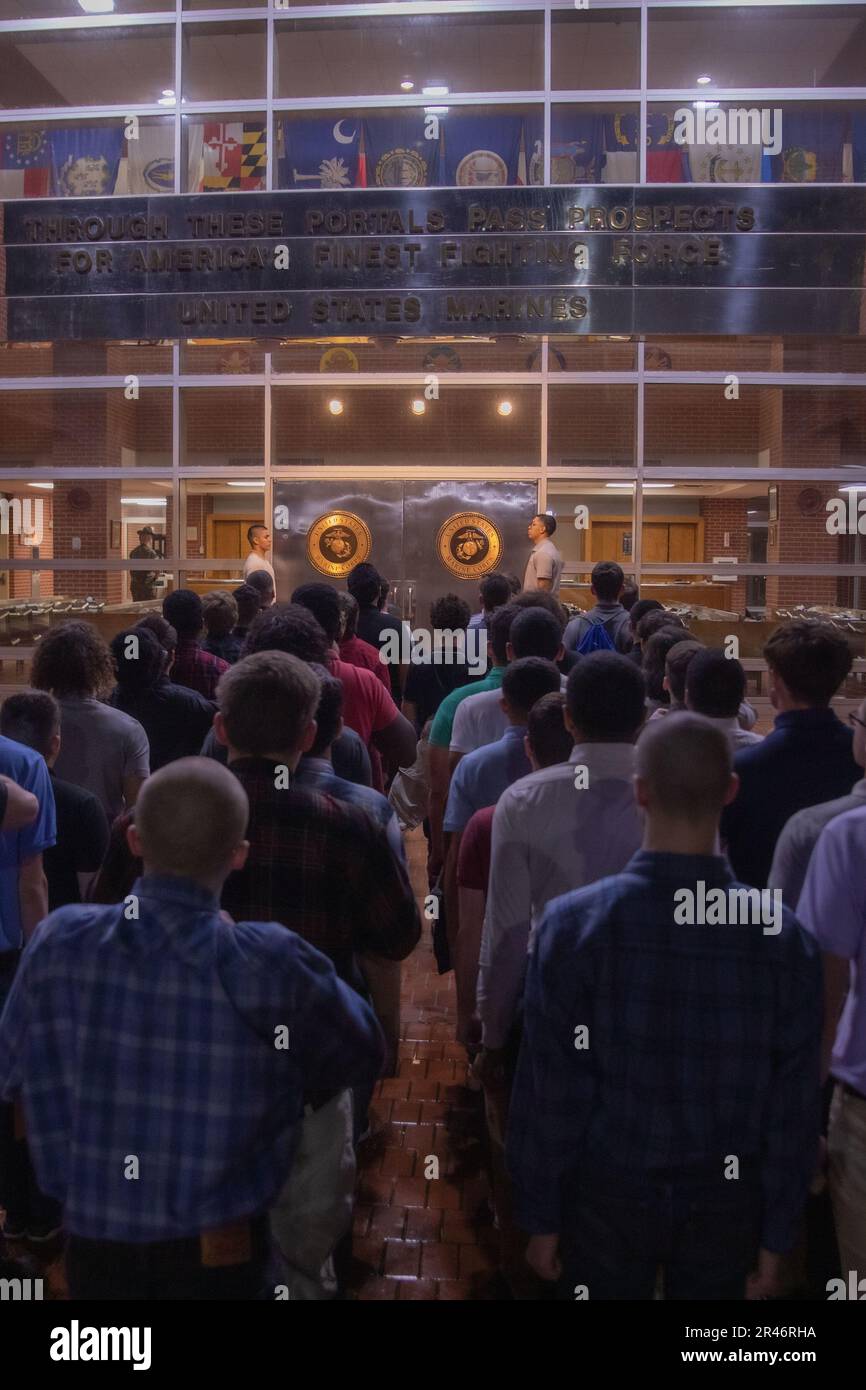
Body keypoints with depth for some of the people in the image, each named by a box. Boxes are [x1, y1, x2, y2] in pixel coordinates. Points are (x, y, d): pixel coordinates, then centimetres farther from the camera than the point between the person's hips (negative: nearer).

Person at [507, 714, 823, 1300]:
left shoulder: (575, 922, -19)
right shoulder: (784, 937, -14)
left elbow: (547, 1091, -14)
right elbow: (795, 1106, -8)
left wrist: (541, 1216, -2)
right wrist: (777, 1236, 4)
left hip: (608, 1195, -1)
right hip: (725, 1204, 1)